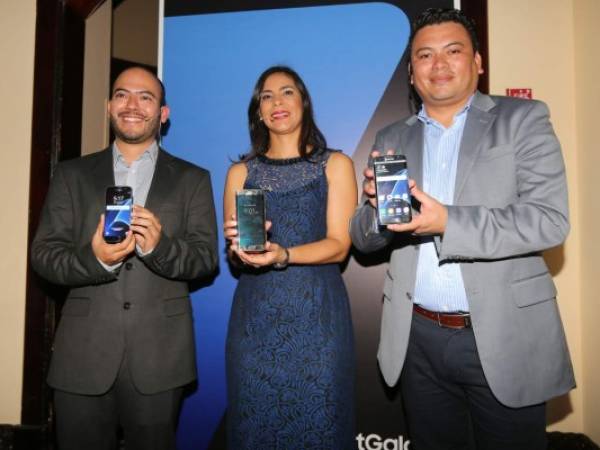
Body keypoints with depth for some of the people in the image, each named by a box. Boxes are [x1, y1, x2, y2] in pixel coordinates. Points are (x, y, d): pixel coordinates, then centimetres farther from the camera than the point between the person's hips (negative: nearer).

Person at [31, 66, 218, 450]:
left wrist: (159, 246, -22)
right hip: (83, 354, 1)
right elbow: (43, 254, 1)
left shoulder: (192, 179, 5)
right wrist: (94, 258, -19)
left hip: (159, 357, 0)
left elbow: (207, 258, -2)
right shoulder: (72, 174, 8)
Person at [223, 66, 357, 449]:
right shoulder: (241, 172, 10)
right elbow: (232, 254, 7)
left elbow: (339, 245, -4)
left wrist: (283, 255, -20)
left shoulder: (335, 164, 5)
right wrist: (240, 249, -16)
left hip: (317, 314, -1)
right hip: (256, 316, 2)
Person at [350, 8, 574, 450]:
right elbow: (362, 236, 6)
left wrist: (447, 222, -25)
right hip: (419, 339, 3)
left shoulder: (522, 119, -1)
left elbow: (549, 220, -13)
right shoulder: (392, 139, 8)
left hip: (504, 337, -2)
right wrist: (378, 206, -16)